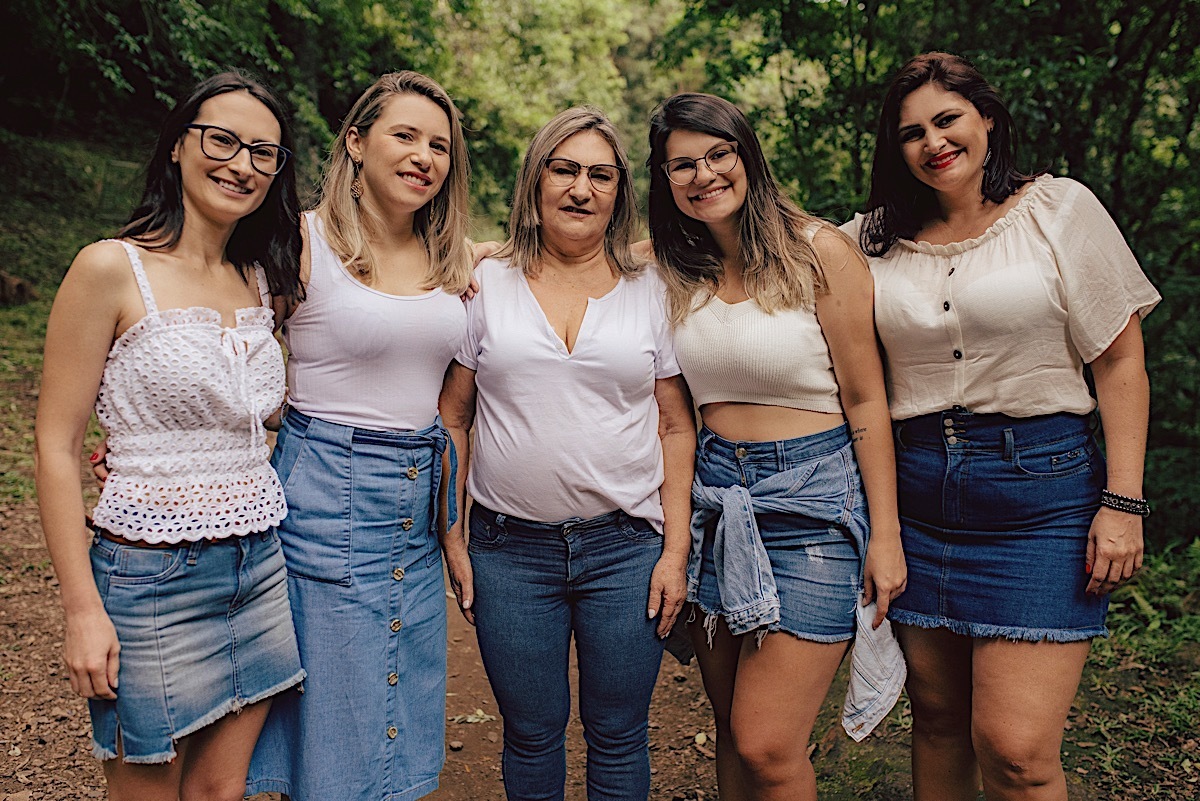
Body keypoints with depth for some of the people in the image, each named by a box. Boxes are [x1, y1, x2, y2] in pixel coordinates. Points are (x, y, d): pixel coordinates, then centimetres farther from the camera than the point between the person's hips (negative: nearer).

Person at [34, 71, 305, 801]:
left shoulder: (261, 281, 7)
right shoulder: (112, 269, -10)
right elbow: (57, 448, -9)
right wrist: (84, 611, -12)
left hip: (262, 568, 5)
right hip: (154, 576, -5)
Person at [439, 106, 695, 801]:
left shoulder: (650, 293, 3)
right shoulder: (487, 284, 3)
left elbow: (677, 429, 4)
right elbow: (451, 418, 6)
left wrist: (675, 552, -2)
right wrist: (451, 537, 1)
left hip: (627, 547, 0)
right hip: (509, 548, 0)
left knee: (619, 737, 12)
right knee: (531, 736, 13)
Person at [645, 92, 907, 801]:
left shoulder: (819, 251, -8)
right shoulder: (674, 270, 6)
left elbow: (866, 400, -7)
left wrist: (886, 534, -8)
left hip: (814, 499, -5)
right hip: (716, 496, 5)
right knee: (732, 735, 14)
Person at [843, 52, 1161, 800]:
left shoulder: (1059, 207, 1)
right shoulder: (874, 238, 9)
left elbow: (1122, 359, -1)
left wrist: (1123, 501, -7)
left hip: (1042, 485, -3)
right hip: (919, 489, 4)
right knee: (937, 721, 14)